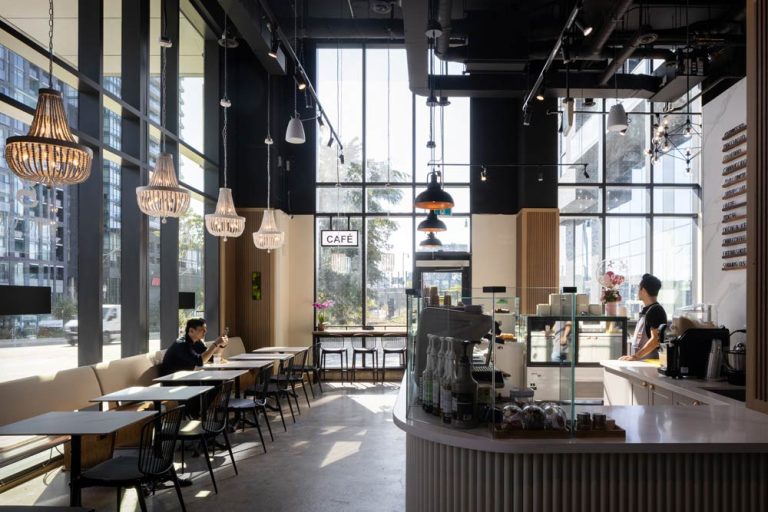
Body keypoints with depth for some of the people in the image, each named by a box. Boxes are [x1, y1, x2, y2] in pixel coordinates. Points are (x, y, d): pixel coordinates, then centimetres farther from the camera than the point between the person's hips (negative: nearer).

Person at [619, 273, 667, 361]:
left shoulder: (656, 310, -11)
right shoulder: (646, 310, 17)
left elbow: (656, 339, -19)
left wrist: (635, 356, -21)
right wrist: (633, 356, 14)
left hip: (650, 361, -8)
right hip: (639, 361, 8)